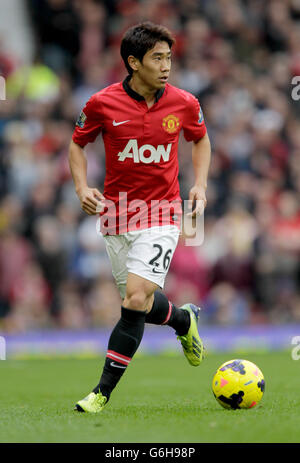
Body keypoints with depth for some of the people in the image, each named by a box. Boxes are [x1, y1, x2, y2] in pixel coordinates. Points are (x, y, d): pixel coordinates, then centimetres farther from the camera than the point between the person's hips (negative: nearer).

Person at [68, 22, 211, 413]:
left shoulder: (183, 104, -5)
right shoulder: (103, 103, -8)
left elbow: (201, 140, 16)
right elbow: (77, 143, 9)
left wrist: (200, 184, 2)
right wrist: (82, 187, -7)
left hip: (161, 212, -1)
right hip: (116, 211, 2)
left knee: (137, 298, -17)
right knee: (136, 303, 7)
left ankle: (103, 391, -9)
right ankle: (183, 319, 43)